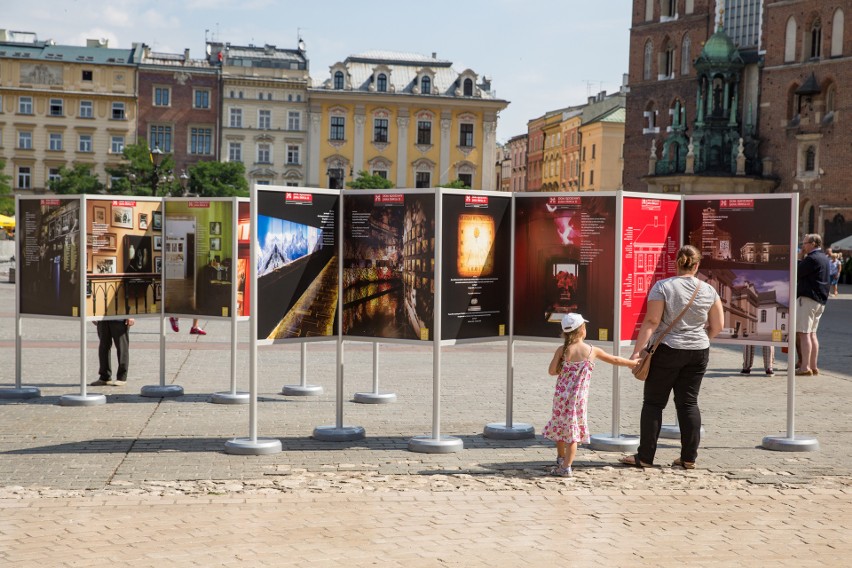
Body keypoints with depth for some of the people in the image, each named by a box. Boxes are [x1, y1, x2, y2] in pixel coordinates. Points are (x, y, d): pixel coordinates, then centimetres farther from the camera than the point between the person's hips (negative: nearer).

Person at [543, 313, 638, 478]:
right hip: (579, 398, -1)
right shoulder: (592, 351, -3)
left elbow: (552, 371, -8)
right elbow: (615, 360, 9)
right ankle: (566, 466, 1)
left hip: (561, 395, 1)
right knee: (573, 432, 4)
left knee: (561, 427, 19)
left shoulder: (562, 350, -6)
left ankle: (561, 460, 29)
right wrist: (633, 363, 25)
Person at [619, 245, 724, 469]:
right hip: (699, 352, 4)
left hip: (667, 350, -3)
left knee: (653, 402, 4)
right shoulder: (709, 291, 3)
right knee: (688, 403, 9)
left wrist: (637, 350, -14)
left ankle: (645, 457, 4)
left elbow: (652, 321, -15)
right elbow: (717, 326, 8)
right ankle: (689, 458, 10)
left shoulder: (662, 287, -9)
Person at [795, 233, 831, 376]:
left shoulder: (812, 258, -15)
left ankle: (805, 367, -13)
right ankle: (813, 366, 15)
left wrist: (799, 257, -2)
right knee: (812, 333, 14)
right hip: (820, 301, 10)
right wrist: (802, 258, 11)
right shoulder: (824, 258, 17)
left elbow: (797, 272, -13)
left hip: (808, 299, -10)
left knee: (803, 333, -9)